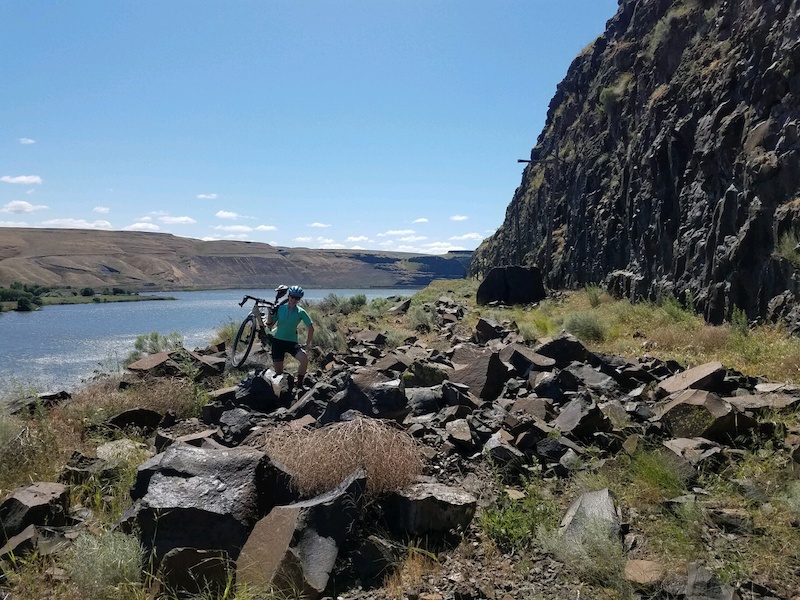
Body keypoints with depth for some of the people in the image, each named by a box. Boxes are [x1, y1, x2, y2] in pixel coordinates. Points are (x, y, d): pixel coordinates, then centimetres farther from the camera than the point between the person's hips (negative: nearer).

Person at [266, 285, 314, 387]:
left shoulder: (301, 312, -7)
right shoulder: (280, 308, -3)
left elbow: (311, 328, -5)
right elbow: (269, 325, 0)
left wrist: (307, 343, -9)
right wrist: (270, 312, -14)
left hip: (292, 342, -1)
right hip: (277, 341, 1)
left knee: (304, 358, -28)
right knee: (278, 371, -1)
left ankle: (299, 384, -12)